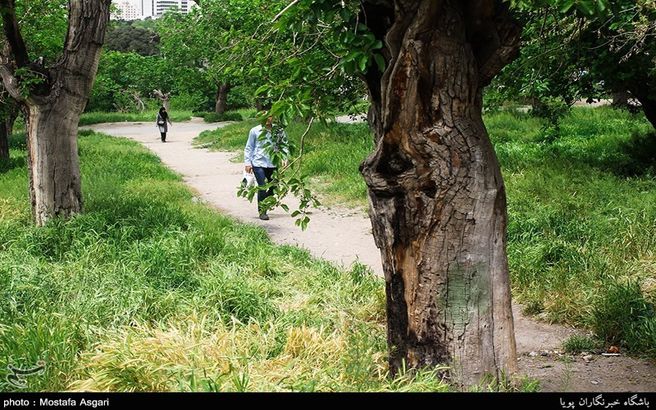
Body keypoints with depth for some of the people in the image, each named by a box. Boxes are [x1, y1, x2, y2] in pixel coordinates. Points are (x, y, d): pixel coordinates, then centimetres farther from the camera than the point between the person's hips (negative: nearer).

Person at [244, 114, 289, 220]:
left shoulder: (277, 131, 2)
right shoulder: (255, 131, 0)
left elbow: (283, 145, 11)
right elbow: (249, 148, 6)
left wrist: (284, 158, -4)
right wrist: (247, 162, 0)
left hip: (272, 164, 3)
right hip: (258, 164, -3)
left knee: (274, 187, 10)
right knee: (262, 187, -9)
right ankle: (262, 211, 4)